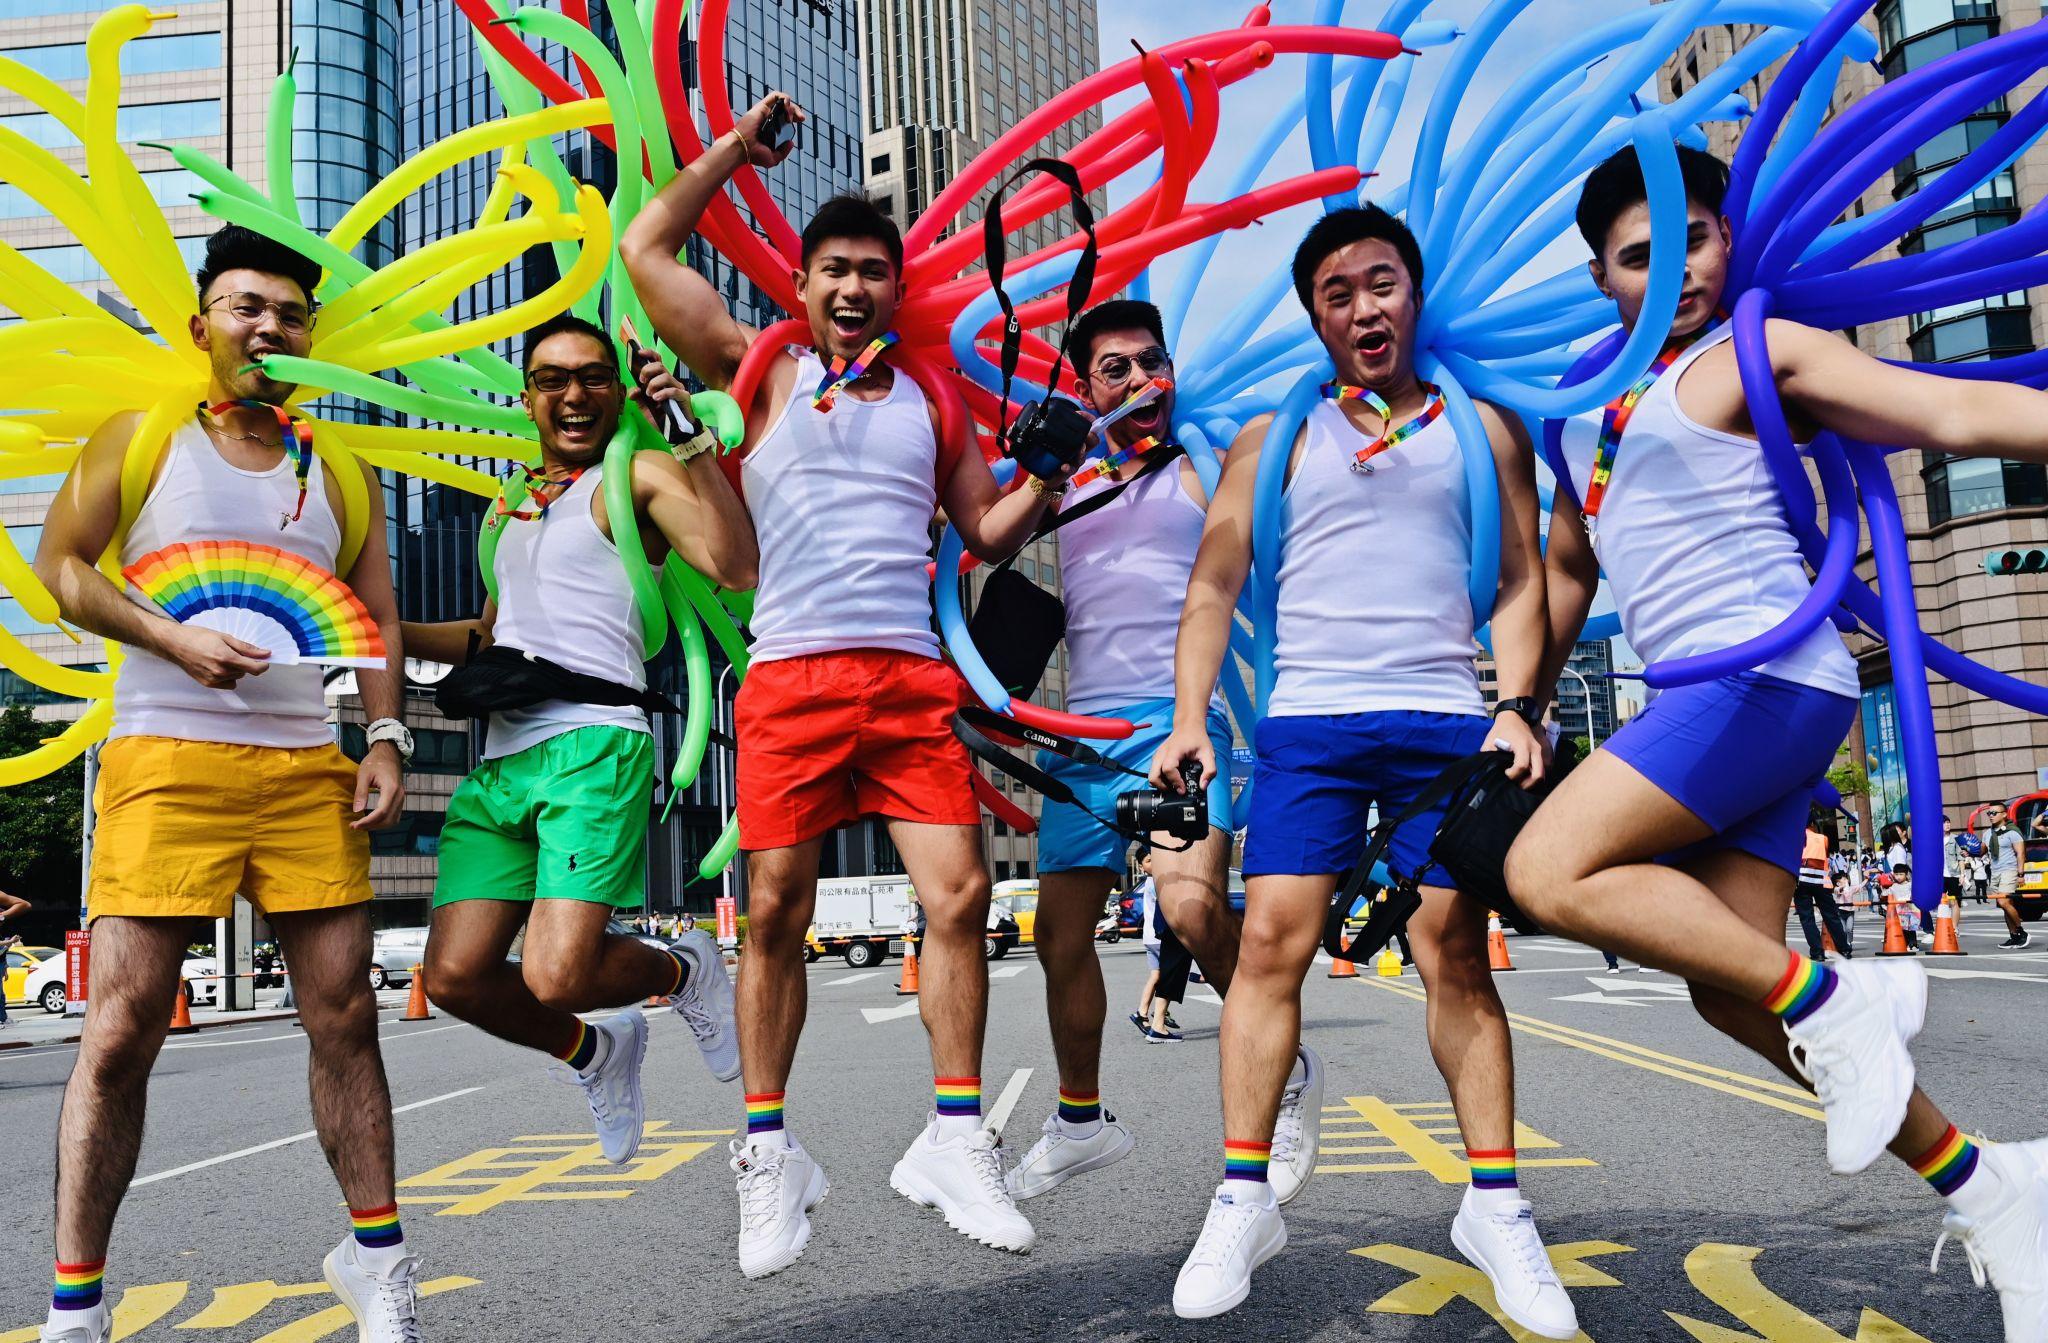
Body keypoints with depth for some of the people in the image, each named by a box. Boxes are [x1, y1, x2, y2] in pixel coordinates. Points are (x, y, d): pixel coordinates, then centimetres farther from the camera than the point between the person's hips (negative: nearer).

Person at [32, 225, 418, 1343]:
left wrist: (386, 738, 2)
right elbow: (59, 563, 3)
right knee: (123, 1027, -4)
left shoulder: (337, 471, 16)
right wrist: (173, 640, -12)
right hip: (167, 754, -3)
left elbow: (377, 617, 14)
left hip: (309, 766, 3)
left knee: (344, 1012, 3)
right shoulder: (143, 438, 8)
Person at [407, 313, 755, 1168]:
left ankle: (682, 972, 15)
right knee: (455, 978, -3)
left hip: (593, 747, -7)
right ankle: (593, 1053, 25)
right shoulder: (512, 507, 26)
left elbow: (734, 566, -17)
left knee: (557, 976, -20)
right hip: (501, 760, 7)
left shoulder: (634, 477, 2)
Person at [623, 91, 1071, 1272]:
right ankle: (771, 1152, 12)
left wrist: (1049, 469, 5)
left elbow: (990, 531, 22)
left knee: (961, 893, -7)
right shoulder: (763, 371, 13)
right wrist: (740, 146, 19)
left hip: (913, 676, 2)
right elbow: (648, 250, 13)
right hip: (792, 676, -2)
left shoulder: (929, 400, 19)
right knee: (777, 912, -1)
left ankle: (954, 1140, 4)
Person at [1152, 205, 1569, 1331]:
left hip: (1447, 721, 0)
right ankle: (1244, 1197, -2)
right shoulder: (1274, 439, 14)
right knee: (1271, 939, -9)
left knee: (1456, 953, -2)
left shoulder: (1483, 429, 15)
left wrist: (1517, 707, -3)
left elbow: (1520, 580, 11)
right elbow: (1212, 586, 11)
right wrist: (1189, 719, 0)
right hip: (1306, 721, 0)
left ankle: (1494, 1205, 8)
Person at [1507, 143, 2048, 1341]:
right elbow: (1567, 571, 29)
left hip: (1766, 672, -8)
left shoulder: (1758, 354, -1)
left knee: (1549, 872, -20)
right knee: (1726, 989, 5)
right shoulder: (1589, 409, 21)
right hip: (1706, 698, 8)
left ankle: (1832, 1000, -10)